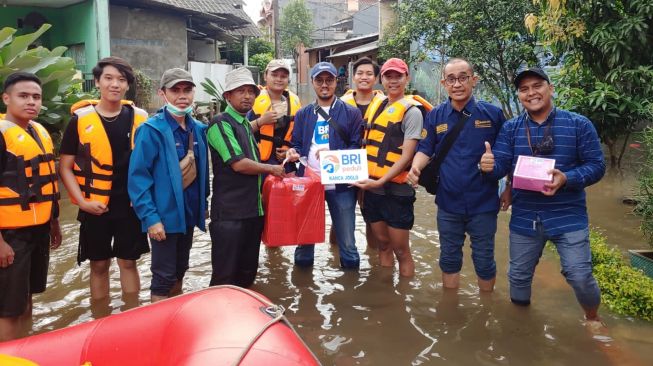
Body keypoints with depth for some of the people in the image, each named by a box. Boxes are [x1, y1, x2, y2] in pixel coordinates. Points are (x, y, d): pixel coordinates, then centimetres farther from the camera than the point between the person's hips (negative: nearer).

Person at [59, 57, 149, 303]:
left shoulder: (139, 118, 1)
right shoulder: (80, 119, -3)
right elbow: (65, 167, 0)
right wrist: (82, 201, -10)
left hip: (131, 205, 1)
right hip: (95, 207, -1)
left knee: (128, 262, 11)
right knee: (99, 265, 11)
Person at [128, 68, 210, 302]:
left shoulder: (198, 129, 6)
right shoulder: (152, 130, -15)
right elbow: (138, 177, -18)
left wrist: (203, 204, 12)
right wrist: (150, 218, -21)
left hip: (189, 213, 7)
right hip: (164, 216, -7)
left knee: (179, 270, 21)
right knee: (164, 277, 2)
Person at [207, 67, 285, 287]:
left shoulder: (247, 126, 18)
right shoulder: (221, 124, -9)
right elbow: (238, 163, -17)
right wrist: (271, 169, -6)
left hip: (253, 209, 8)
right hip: (229, 213, -8)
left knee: (248, 273, 16)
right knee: (225, 277, 0)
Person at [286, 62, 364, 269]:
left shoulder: (351, 113, 2)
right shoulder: (303, 114, 11)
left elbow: (357, 148, -3)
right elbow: (297, 145, 13)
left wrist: (334, 154, -19)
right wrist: (294, 153, -10)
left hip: (341, 184, -2)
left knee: (347, 243, 8)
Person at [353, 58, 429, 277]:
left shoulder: (411, 111, -8)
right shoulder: (376, 105, 11)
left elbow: (406, 157, -14)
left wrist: (380, 181, -21)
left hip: (396, 190, -6)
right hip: (371, 188, 6)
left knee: (400, 250, 3)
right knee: (382, 244, 17)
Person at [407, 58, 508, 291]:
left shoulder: (493, 113, -5)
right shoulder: (435, 116, 0)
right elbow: (425, 150, 3)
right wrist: (415, 168, -19)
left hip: (483, 203, -2)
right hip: (448, 203, 2)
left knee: (484, 260, 12)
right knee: (449, 259, 15)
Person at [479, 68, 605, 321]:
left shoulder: (579, 124, -4)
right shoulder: (510, 128, 2)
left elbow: (596, 165, -6)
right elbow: (501, 167, -4)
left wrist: (566, 179, -24)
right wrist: (490, 166, -28)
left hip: (568, 216, -2)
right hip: (524, 217, 3)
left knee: (579, 276, -2)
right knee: (519, 275, 15)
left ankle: (592, 318, 30)